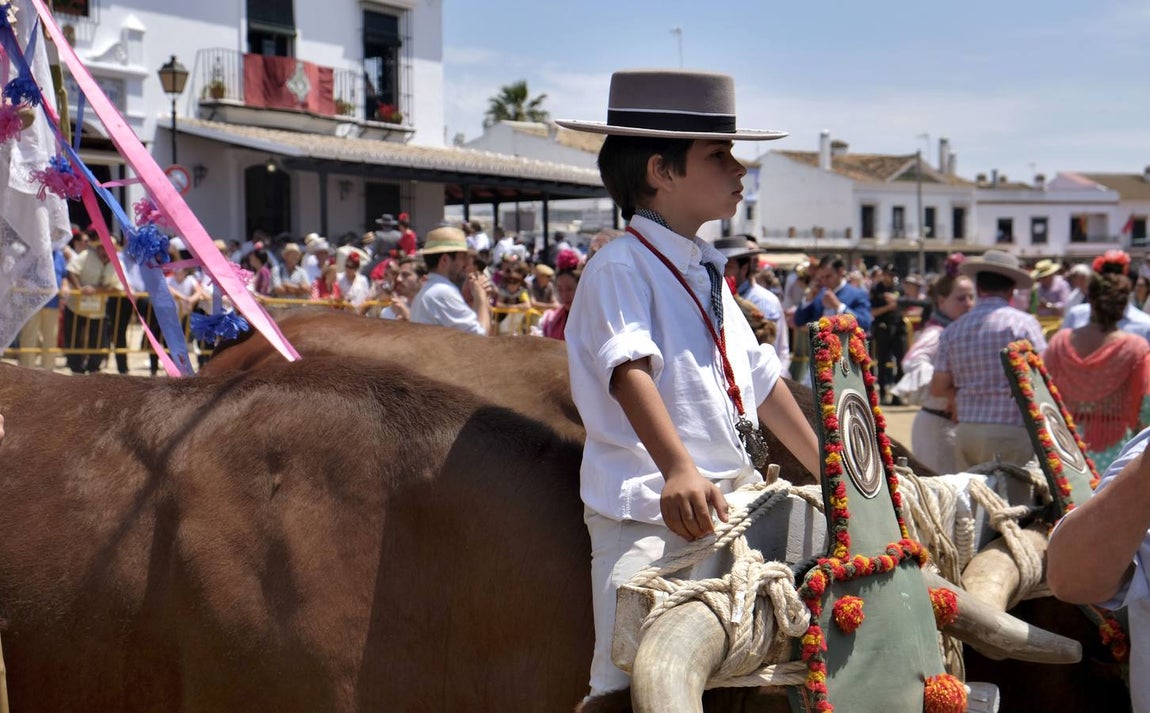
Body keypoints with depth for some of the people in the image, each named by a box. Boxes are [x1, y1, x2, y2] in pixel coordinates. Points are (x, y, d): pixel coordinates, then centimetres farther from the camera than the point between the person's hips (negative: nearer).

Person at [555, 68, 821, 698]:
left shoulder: (707, 275, 18)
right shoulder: (620, 267, -9)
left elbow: (759, 380, 23)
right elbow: (630, 372, -25)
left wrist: (829, 471, 23)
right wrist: (679, 471, -39)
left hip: (729, 505, 8)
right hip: (648, 511, -8)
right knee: (635, 681, -12)